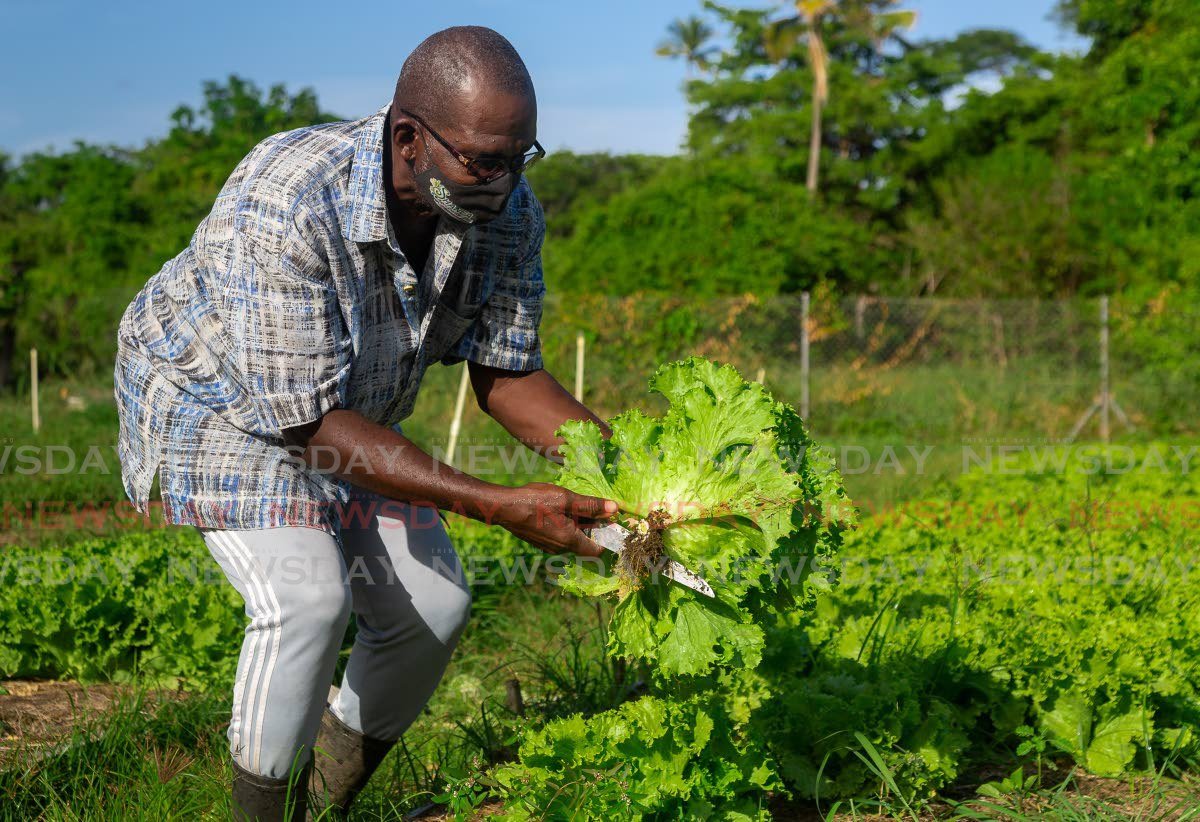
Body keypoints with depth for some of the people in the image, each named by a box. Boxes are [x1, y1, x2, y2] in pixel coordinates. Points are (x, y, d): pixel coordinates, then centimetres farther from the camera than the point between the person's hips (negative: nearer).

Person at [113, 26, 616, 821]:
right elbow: (308, 422, -37)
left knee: (434, 606, 0)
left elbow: (505, 371, -7)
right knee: (307, 593, -27)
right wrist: (498, 506, -41)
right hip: (217, 397, -6)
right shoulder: (285, 204, -39)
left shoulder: (509, 213, -19)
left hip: (358, 411, 7)